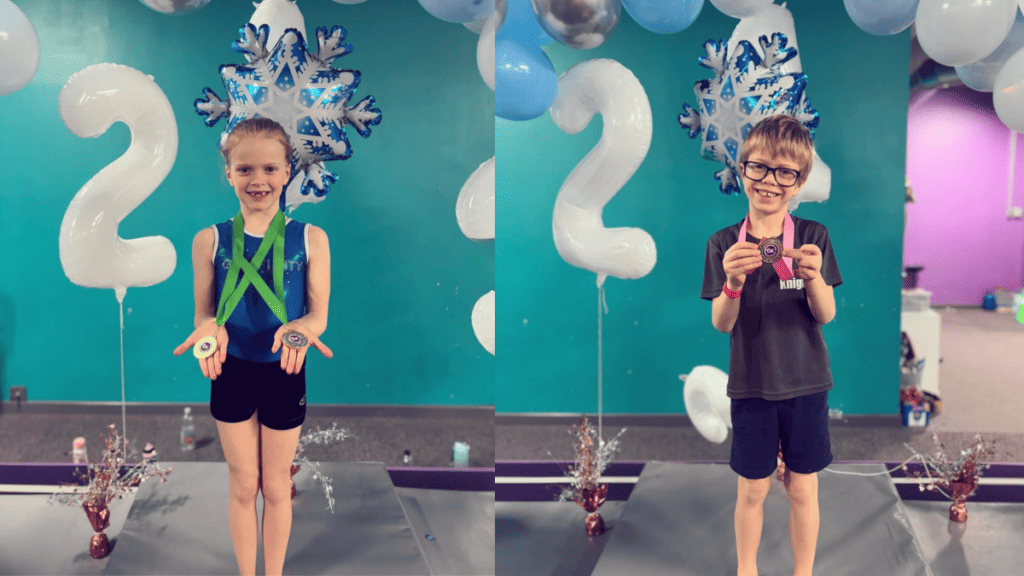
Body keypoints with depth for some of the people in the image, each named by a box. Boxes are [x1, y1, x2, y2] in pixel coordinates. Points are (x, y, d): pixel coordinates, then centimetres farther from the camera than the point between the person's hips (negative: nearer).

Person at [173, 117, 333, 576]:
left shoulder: (310, 239, -8)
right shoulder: (210, 240, -6)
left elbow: (319, 315, -6)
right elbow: (204, 312, -2)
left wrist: (300, 327, -29)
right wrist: (211, 328, -25)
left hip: (285, 374, 0)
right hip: (231, 372, 0)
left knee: (276, 487, 17)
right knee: (243, 487, 16)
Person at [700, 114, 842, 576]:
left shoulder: (813, 237, -5)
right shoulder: (724, 244, -5)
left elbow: (826, 315, -7)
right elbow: (721, 323, -8)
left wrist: (814, 276, -27)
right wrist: (733, 281, -28)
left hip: (806, 384, 0)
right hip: (751, 386, 0)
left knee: (803, 489, 11)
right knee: (752, 489, 11)